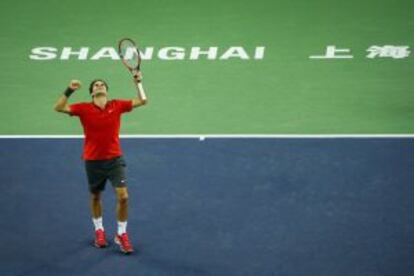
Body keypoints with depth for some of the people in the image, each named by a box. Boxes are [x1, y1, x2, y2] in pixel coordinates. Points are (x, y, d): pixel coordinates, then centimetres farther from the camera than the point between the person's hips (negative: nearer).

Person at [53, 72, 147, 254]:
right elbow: (58, 108, -12)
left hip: (114, 158, 0)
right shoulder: (84, 109, -6)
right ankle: (99, 230, 38)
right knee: (95, 196, 16)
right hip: (93, 160, 0)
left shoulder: (117, 106, -2)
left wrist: (138, 83, -11)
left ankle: (121, 234, 7)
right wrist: (69, 91, -22)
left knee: (123, 196, -10)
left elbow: (142, 101, -1)